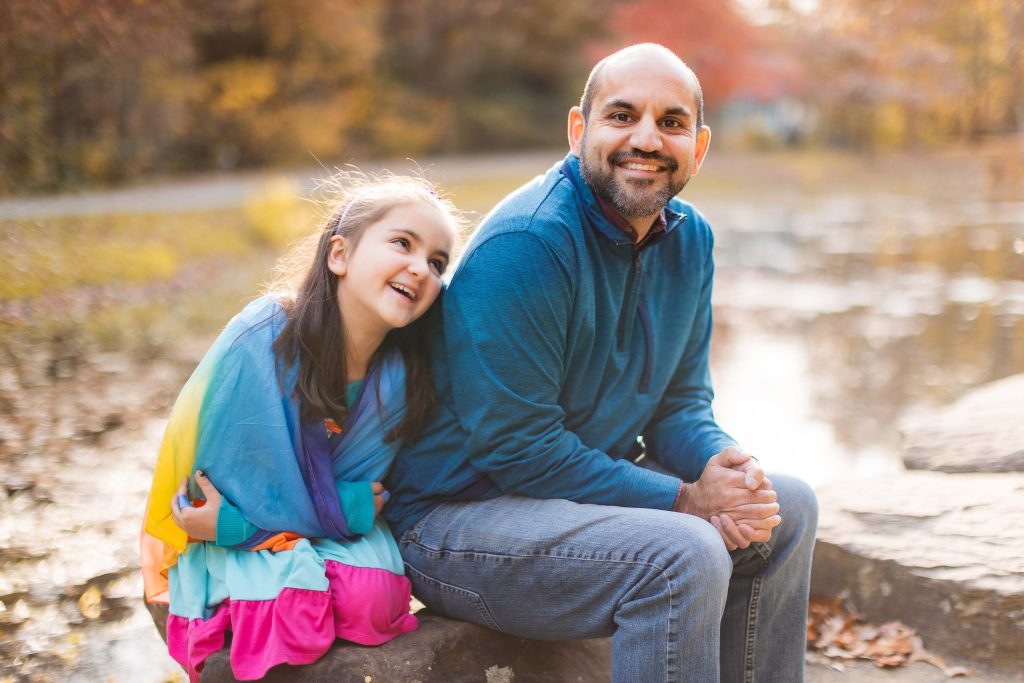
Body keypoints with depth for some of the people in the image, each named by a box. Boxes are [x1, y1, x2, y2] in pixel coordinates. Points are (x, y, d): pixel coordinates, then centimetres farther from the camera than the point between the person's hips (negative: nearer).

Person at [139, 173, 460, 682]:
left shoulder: (400, 375, -16)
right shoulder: (260, 340, -27)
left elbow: (363, 490, -13)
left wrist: (236, 522, -22)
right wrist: (349, 508, -26)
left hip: (332, 522, 4)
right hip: (235, 536, -3)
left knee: (374, 600, -23)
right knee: (295, 612, -28)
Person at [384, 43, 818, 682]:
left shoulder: (690, 239, 4)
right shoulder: (526, 245, -23)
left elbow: (680, 403, 8)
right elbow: (517, 448, -24)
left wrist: (723, 464, -15)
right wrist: (683, 500, -22)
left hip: (585, 485, 9)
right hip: (454, 520, -9)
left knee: (787, 509, 8)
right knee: (685, 552, -30)